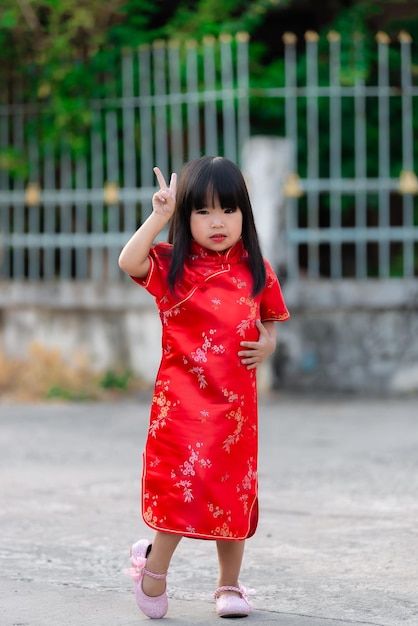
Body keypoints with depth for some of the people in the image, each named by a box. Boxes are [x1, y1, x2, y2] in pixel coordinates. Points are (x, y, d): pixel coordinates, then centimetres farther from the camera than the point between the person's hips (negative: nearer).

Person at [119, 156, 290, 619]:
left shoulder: (256, 270, 7)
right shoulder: (172, 265, -1)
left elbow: (268, 324, 16)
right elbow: (128, 262, -19)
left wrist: (267, 344, -6)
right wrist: (159, 215, -22)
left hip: (236, 401, 3)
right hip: (183, 398, -3)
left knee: (234, 491, 9)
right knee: (185, 485, -9)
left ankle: (229, 585, 23)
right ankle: (154, 565, 14)